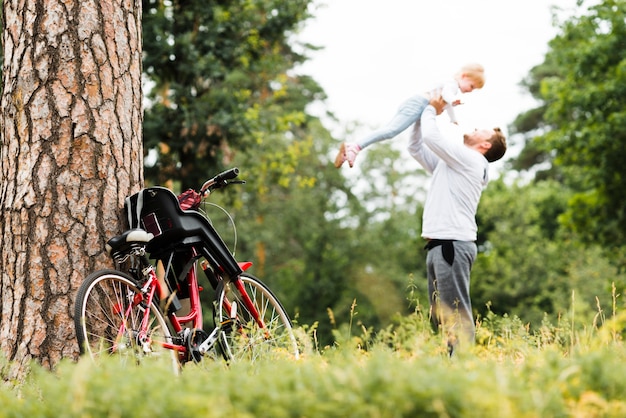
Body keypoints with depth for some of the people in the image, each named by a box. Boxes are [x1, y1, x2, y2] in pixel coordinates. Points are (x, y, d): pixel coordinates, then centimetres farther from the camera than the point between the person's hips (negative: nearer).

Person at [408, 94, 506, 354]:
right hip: (438, 245, 10)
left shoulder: (471, 159, -3)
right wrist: (425, 114, 21)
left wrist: (431, 110, 7)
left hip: (453, 244, -10)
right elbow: (416, 148, 30)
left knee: (457, 314, -15)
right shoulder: (450, 163, 24)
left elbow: (432, 137, -11)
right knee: (441, 317, 7)